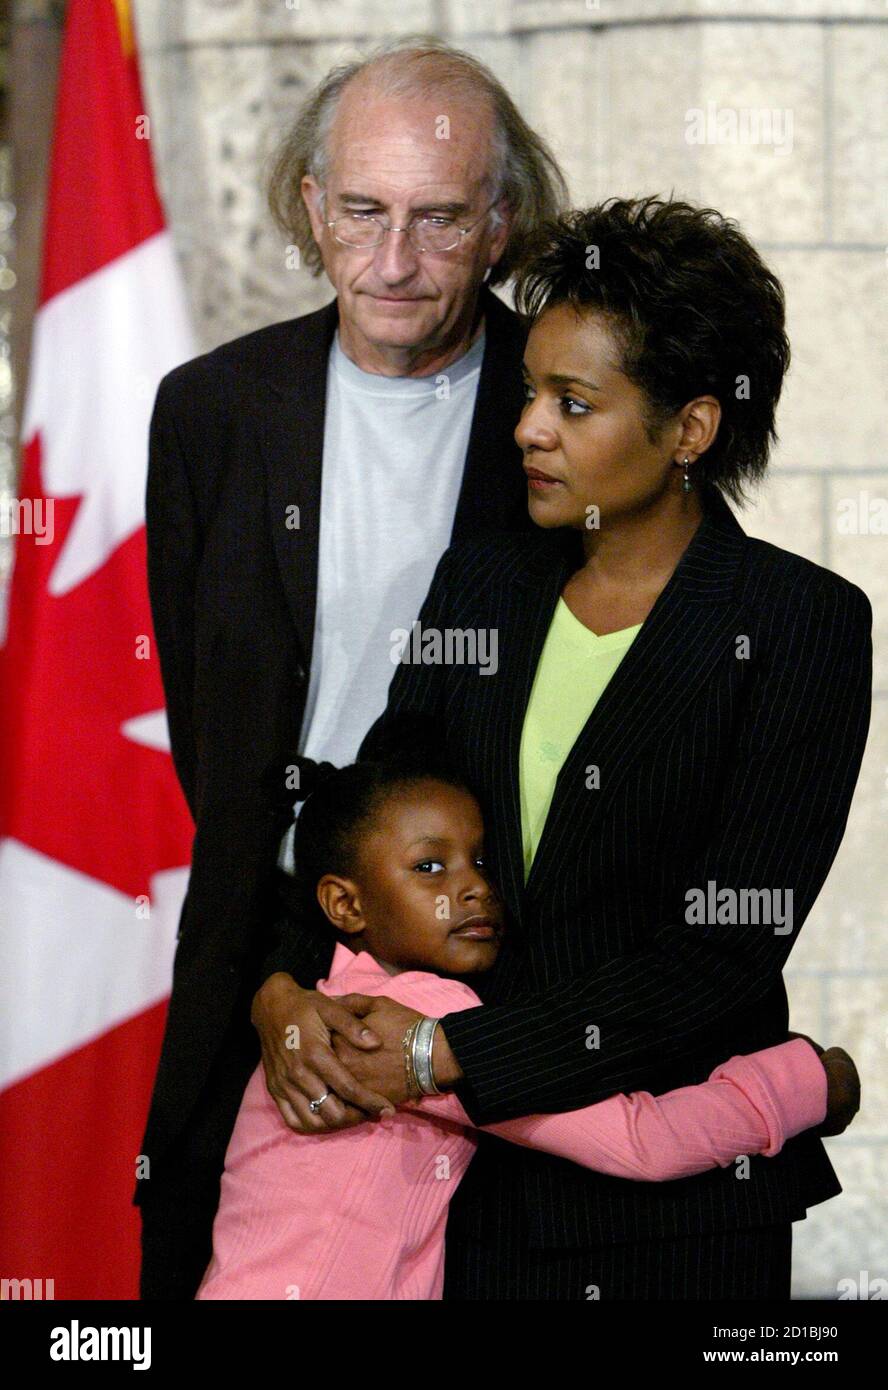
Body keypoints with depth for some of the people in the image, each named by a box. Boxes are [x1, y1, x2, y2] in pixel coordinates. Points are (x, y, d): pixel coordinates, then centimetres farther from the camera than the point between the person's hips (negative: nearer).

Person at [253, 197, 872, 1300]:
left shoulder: (804, 623, -10)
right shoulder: (481, 581, 7)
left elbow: (725, 947, -17)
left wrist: (452, 1052, -20)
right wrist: (282, 990, -12)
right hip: (471, 1172, 4)